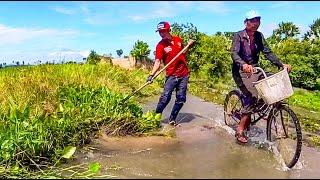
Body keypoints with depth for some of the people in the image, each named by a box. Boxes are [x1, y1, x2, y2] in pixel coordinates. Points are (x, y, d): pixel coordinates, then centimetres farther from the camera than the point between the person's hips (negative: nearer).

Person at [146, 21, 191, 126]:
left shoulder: (178, 40, 8)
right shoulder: (160, 45, -5)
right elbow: (158, 61, -14)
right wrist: (152, 75, -28)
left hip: (184, 74, 4)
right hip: (171, 75, -4)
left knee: (181, 99, 4)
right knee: (165, 97, -16)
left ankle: (172, 119, 16)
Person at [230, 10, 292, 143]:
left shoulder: (259, 36, 5)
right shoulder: (238, 36, -11)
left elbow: (268, 52, 1)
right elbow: (234, 53, -25)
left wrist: (281, 64, -13)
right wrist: (243, 64, -46)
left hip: (254, 70, 6)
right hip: (241, 71, -6)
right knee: (252, 96, -24)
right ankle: (240, 129, -14)